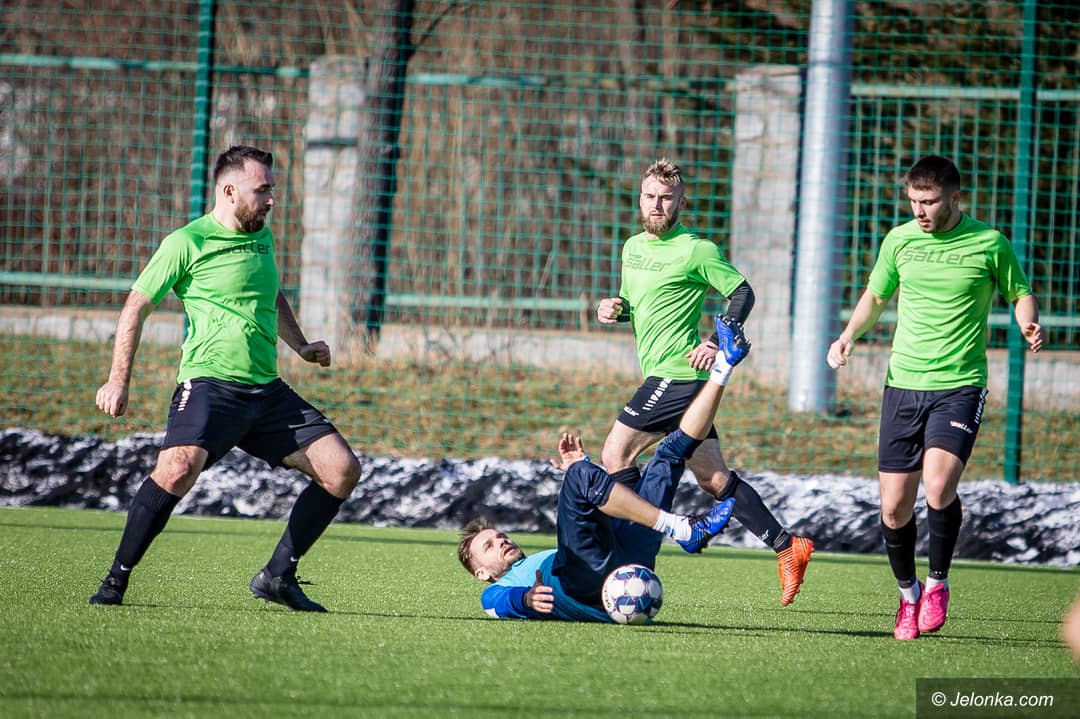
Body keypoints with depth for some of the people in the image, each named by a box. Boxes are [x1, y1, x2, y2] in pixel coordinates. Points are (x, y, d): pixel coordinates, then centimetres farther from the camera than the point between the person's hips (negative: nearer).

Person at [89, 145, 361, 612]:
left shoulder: (263, 237, 17)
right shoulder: (187, 243, -4)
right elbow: (137, 307, 1)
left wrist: (300, 347, 24)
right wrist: (118, 380, -4)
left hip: (267, 391, 7)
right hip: (209, 383, -7)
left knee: (343, 469, -3)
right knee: (179, 468, -32)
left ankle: (277, 575, 6)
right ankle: (116, 581, -17)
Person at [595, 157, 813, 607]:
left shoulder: (695, 250, -7)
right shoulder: (633, 247, 17)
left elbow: (742, 293, -5)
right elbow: (633, 304, 29)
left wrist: (719, 341, -16)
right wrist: (612, 308, 7)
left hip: (677, 373, -9)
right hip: (665, 378, 9)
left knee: (615, 455, -10)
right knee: (713, 477, 7)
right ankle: (786, 547, 9)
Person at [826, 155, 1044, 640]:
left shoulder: (988, 243, -3)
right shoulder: (900, 240, 5)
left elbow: (1020, 295, 11)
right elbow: (875, 297, 20)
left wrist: (1028, 326, -11)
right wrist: (849, 335, 2)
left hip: (959, 386, -3)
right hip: (903, 382, 3)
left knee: (939, 486, -25)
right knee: (894, 510, 1)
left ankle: (938, 583, -1)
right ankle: (908, 595, 25)